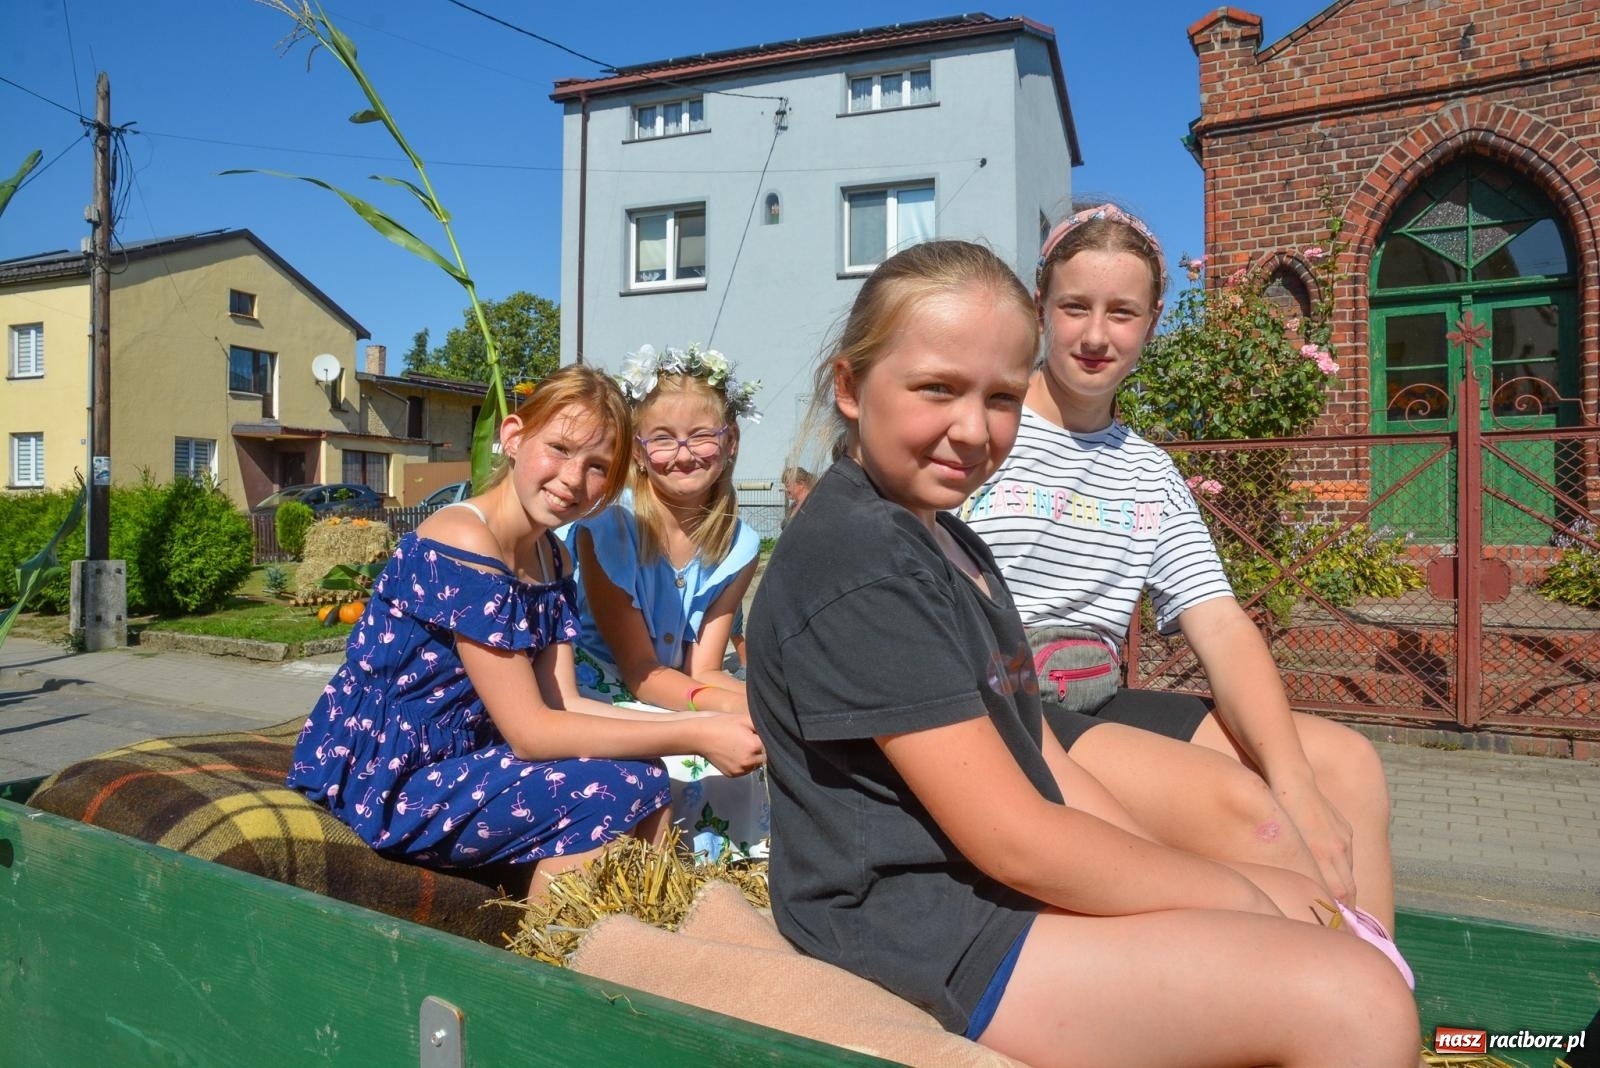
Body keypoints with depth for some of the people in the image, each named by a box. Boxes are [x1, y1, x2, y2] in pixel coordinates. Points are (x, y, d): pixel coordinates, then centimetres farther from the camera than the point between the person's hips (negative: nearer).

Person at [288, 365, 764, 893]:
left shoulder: (552, 559, 5)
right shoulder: (462, 543, -23)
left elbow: (563, 703, -1)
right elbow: (530, 731, -24)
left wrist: (698, 724, -11)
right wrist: (696, 738, -22)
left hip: (457, 757, 8)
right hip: (377, 780, -8)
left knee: (646, 778, 1)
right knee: (613, 792, -18)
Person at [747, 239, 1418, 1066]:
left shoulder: (943, 539, 12)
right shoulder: (861, 563, -20)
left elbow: (1037, 761, 11)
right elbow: (1016, 840, -21)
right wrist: (1234, 897, -8)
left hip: (1005, 879, 10)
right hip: (922, 931, -10)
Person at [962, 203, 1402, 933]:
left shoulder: (1150, 476, 14)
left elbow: (1222, 631, 3)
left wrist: (1295, 783, -12)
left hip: (1097, 703, 7)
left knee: (1345, 763, -3)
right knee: (1234, 803, -25)